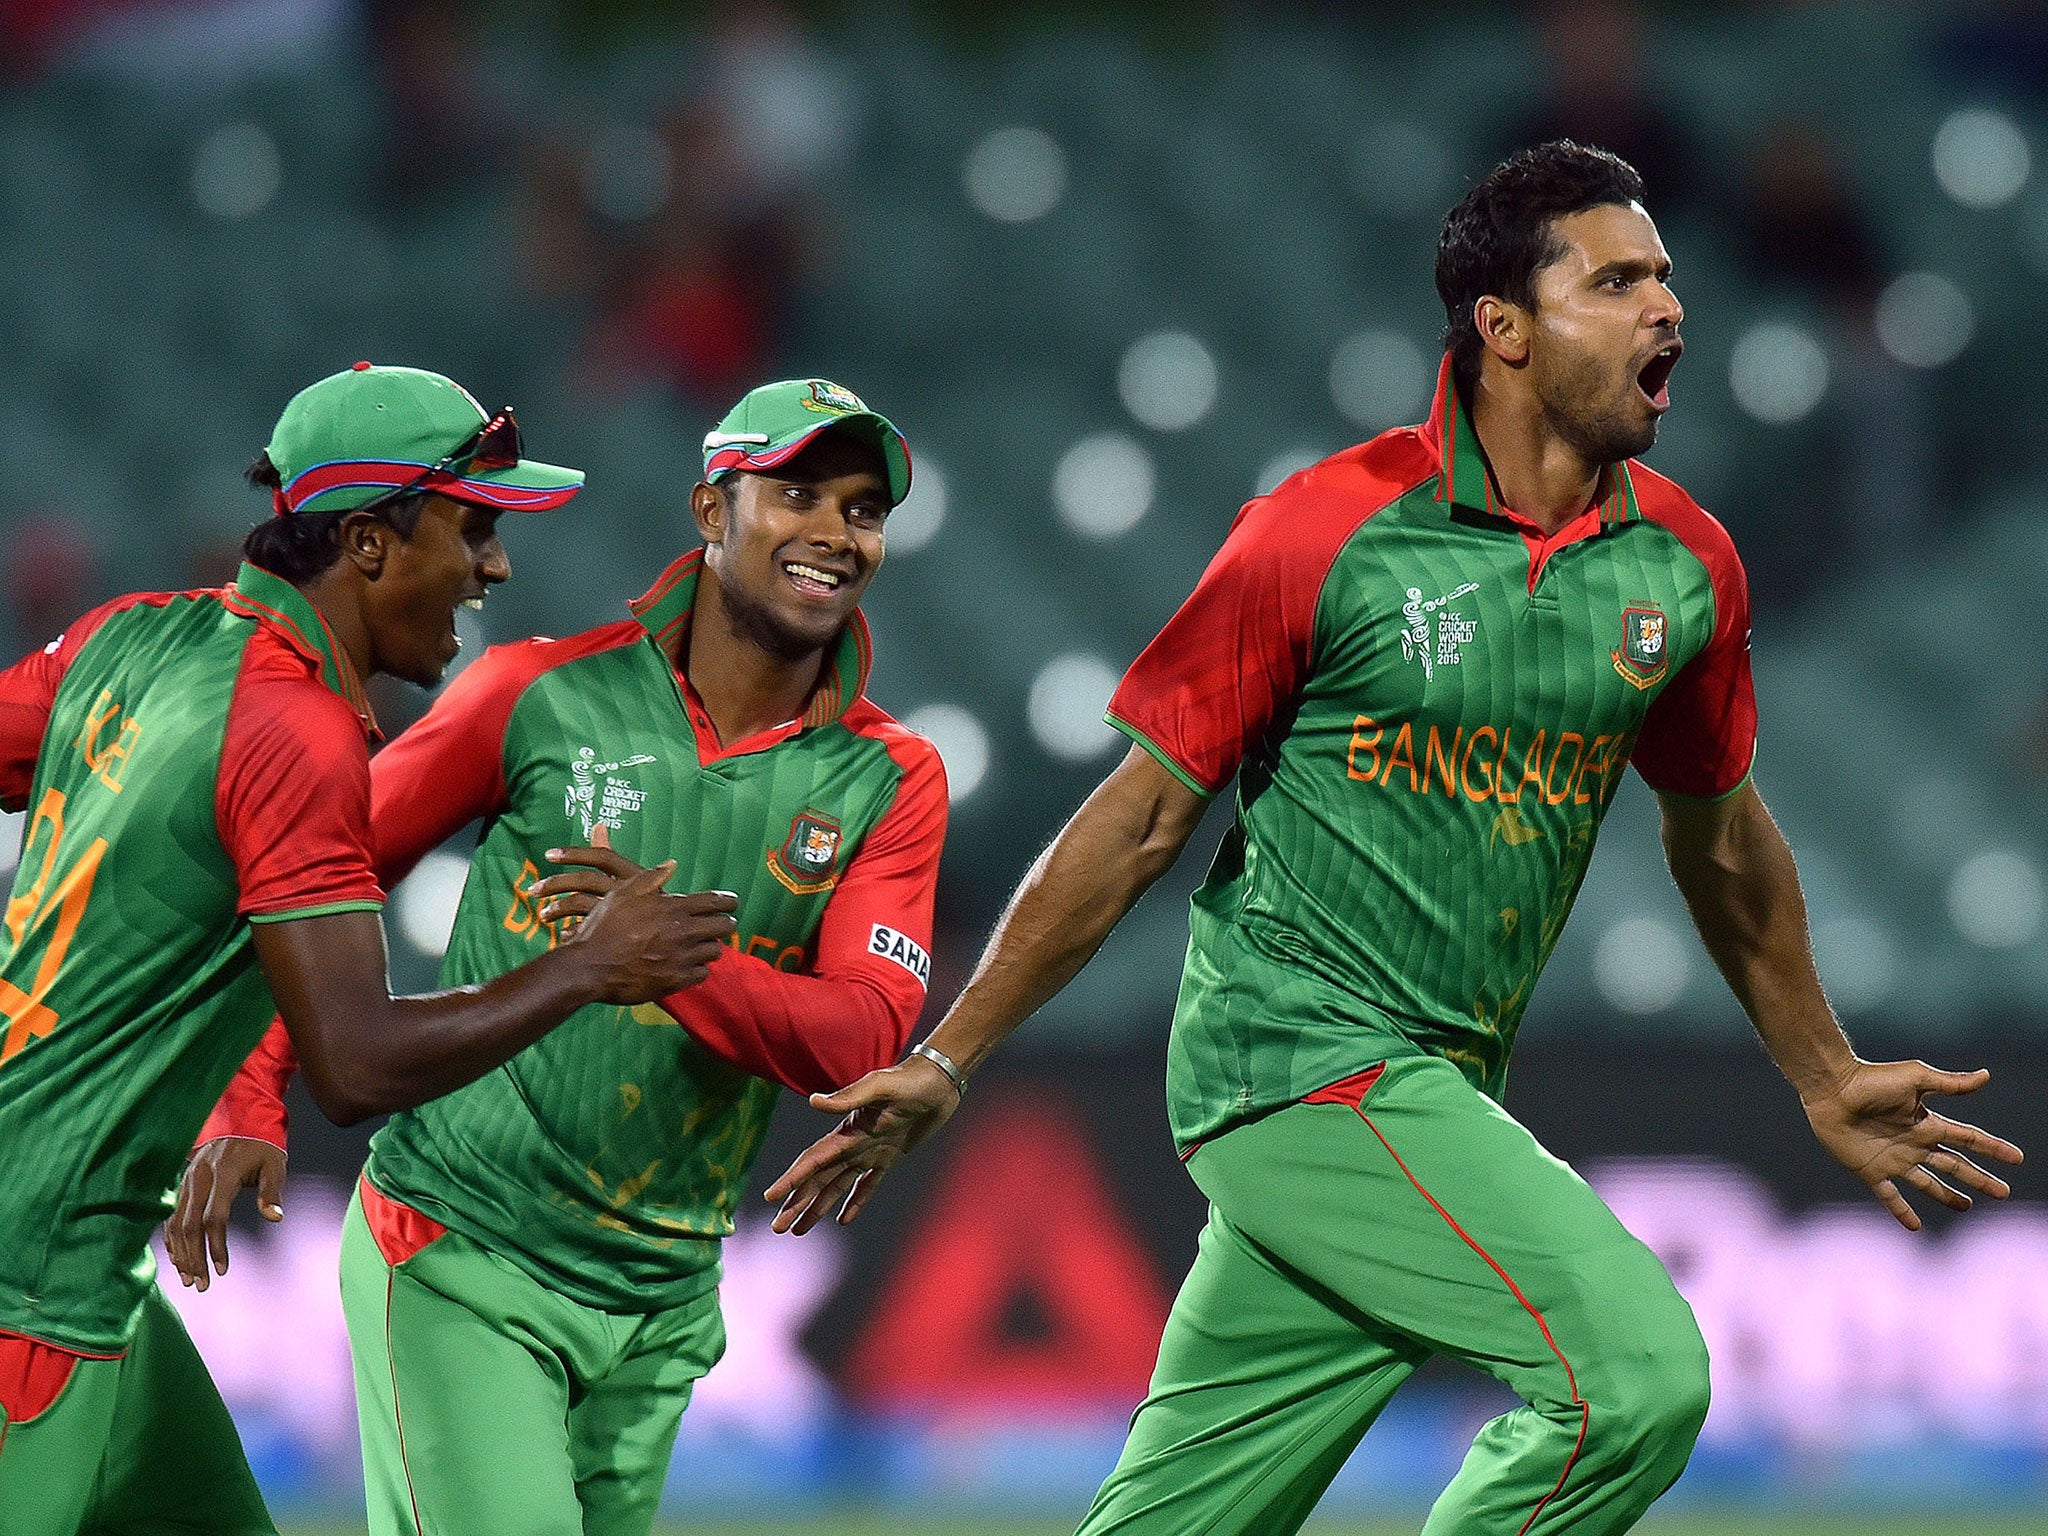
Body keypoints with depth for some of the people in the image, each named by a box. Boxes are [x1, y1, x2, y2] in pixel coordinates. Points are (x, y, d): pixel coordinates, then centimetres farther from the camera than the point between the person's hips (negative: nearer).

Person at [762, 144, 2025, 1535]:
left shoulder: (1685, 567, 6)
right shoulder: (1324, 535, -10)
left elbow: (1719, 839, 24)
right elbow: (1143, 819, -4)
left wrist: (1825, 1083, 34)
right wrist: (942, 1064, -2)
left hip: (1434, 1105, 6)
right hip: (1298, 1059, -6)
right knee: (1635, 1370, -21)